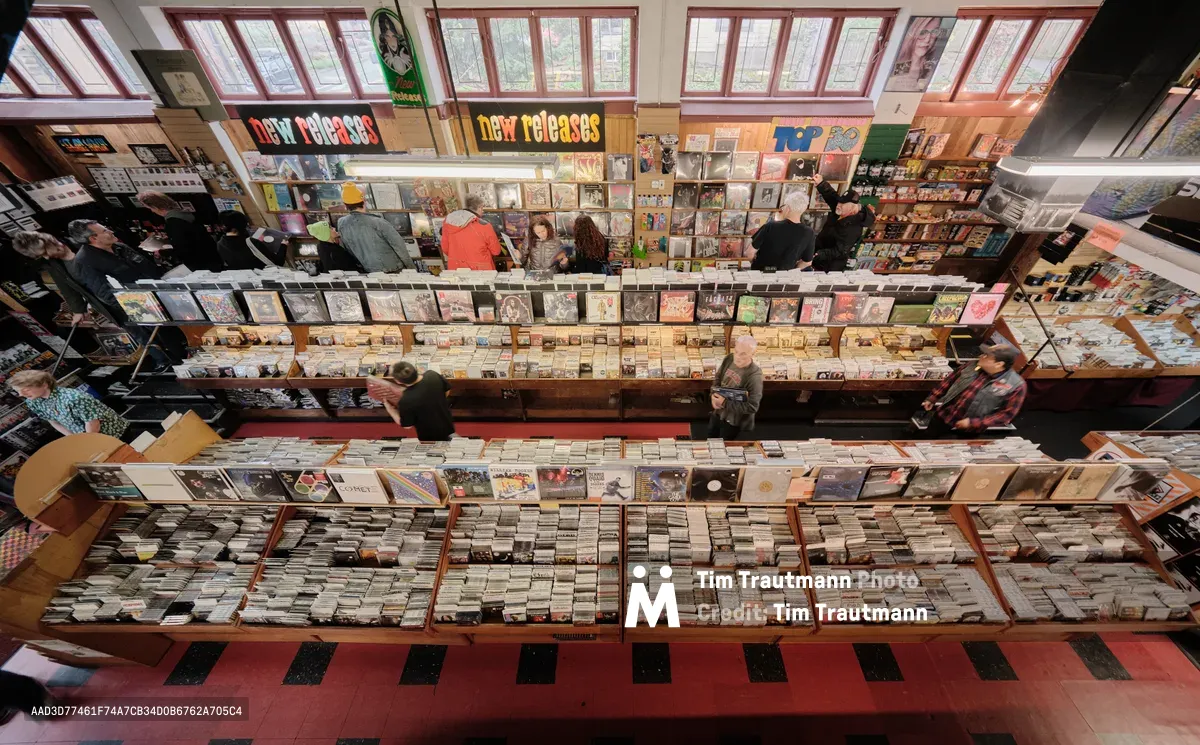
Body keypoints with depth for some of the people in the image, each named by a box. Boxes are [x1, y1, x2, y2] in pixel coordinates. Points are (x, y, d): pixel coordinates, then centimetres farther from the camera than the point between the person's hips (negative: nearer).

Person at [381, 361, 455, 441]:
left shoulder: (406, 400, -35)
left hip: (429, 437, -4)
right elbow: (447, 390, -2)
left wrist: (389, 409, -3)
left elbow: (406, 425, -16)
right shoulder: (432, 375, -23)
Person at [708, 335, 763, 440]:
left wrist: (725, 403, -27)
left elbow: (752, 407, -27)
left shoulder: (754, 376, -29)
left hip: (734, 421, -6)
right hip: (717, 413, 6)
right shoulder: (729, 359, -11)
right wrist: (714, 394, -15)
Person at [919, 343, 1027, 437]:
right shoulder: (973, 366, -8)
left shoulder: (1016, 385, -18)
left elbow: (1007, 414, -15)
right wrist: (932, 399, 4)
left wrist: (973, 423, -21)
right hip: (943, 416, 3)